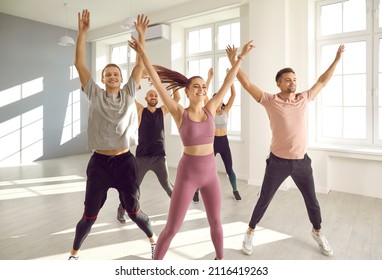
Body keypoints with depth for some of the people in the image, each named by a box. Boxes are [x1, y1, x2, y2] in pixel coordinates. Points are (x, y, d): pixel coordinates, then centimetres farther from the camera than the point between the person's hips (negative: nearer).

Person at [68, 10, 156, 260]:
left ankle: (154, 239, 37)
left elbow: (140, 65, 0)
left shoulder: (129, 94, 4)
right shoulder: (95, 95, 2)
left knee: (134, 210, 11)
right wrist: (82, 32, -7)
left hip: (125, 161, 0)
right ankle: (74, 253, 36)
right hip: (99, 163, 0)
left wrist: (141, 35, -5)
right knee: (89, 215, 10)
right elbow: (79, 64, -1)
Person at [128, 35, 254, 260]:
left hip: (210, 172, 4)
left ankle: (220, 259, 44)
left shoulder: (211, 109, 1)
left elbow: (228, 82, 4)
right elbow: (158, 84, -15)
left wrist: (242, 56, 8)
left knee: (216, 222, 18)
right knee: (172, 228, 3)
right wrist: (143, 54, -19)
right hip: (187, 173, -4)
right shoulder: (179, 113, -9)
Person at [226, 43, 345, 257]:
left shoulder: (304, 99, 3)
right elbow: (247, 84, -11)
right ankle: (250, 232, 29)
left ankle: (318, 232, 45)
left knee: (312, 201, 19)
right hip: (278, 161, -3)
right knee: (264, 200, 9)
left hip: (302, 161, 4)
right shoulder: (271, 100, -8)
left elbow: (322, 81, 16)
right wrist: (234, 62, -15)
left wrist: (337, 59, 20)